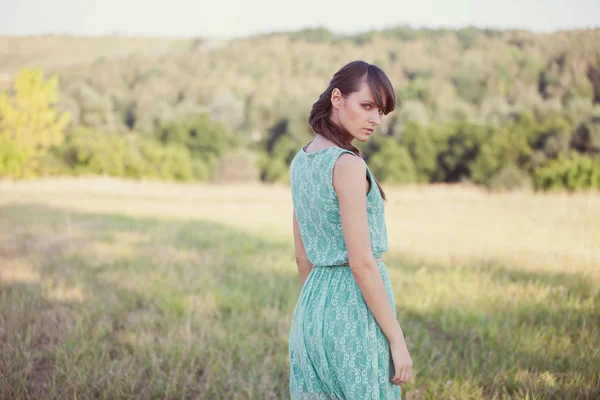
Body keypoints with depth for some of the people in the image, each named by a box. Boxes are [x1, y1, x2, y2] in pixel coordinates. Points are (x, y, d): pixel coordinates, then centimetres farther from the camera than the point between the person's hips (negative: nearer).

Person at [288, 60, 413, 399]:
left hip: (311, 307, 8)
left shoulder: (301, 162, 8)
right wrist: (397, 341, -15)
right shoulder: (348, 164, -18)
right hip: (357, 309, -8)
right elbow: (361, 263, -20)